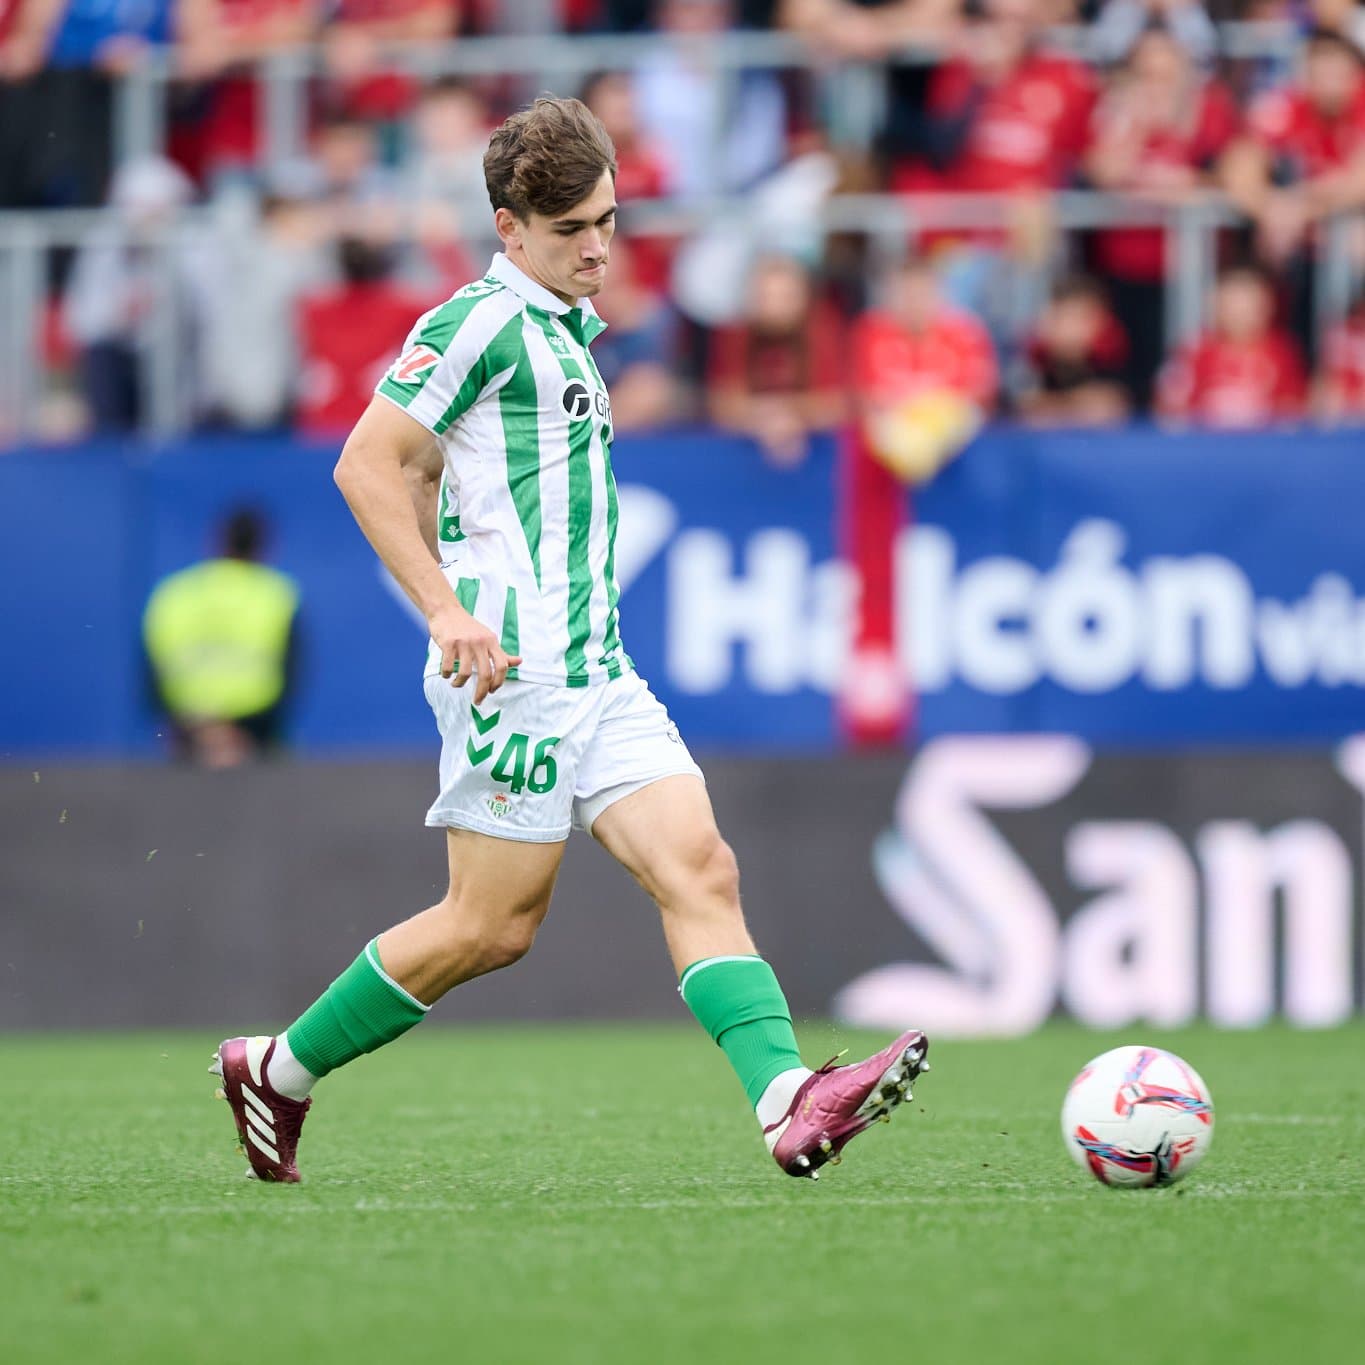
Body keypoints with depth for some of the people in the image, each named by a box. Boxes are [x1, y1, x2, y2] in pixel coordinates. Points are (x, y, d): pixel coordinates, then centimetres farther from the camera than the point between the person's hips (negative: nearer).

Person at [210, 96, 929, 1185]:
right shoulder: (485, 319, -7)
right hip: (518, 666, -9)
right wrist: (449, 612, -18)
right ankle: (279, 1071, 9)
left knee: (699, 869, -8)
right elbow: (367, 465, -12)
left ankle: (789, 1103, -21)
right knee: (496, 925, -5)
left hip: (596, 670, 9)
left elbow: (418, 477, 30)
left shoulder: (565, 328, 22)